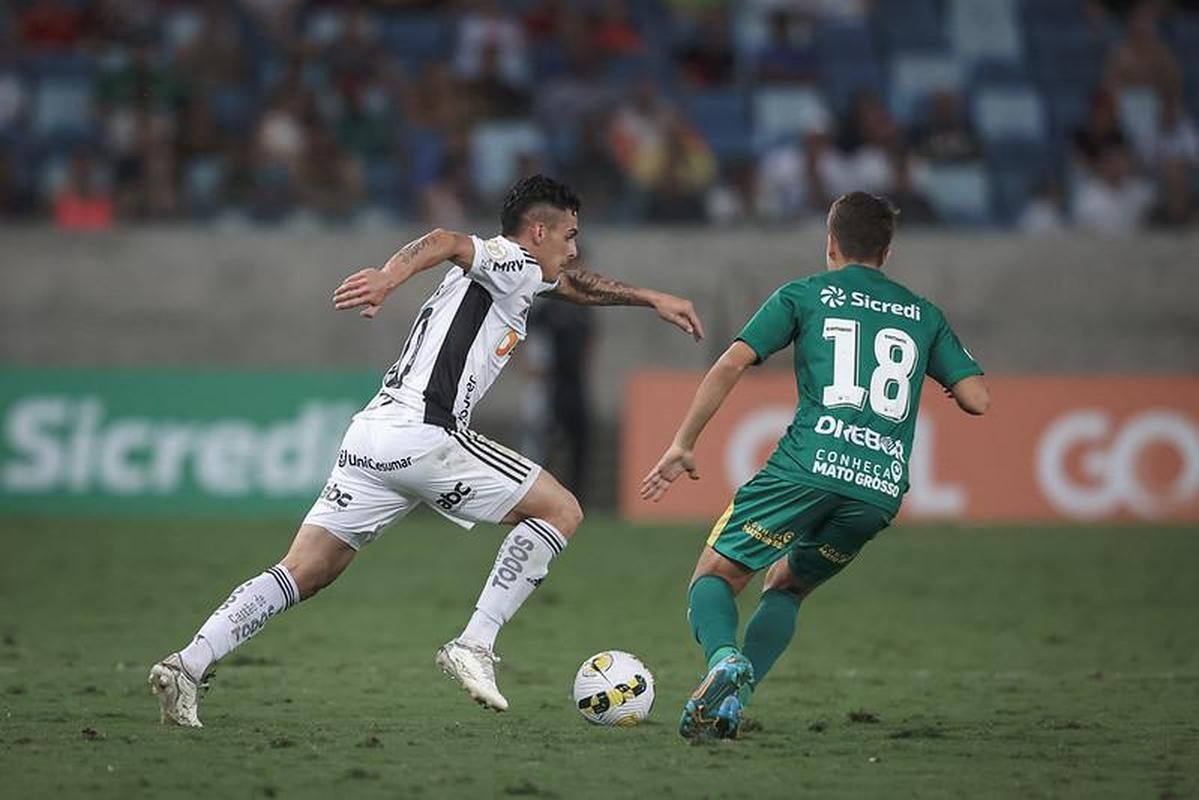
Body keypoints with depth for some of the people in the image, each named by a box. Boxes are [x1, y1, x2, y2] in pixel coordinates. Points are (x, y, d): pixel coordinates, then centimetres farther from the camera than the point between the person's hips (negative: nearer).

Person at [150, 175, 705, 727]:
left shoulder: (518, 277, 30)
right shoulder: (512, 266, 1)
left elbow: (573, 284, 49)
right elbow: (450, 242, -19)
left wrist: (650, 298, 53)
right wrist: (391, 275, -38)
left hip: (371, 435, 9)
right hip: (423, 436, -9)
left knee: (302, 574, 4)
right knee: (561, 511, 2)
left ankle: (186, 664, -11)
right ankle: (474, 645, -5)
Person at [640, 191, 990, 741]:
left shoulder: (805, 295, 14)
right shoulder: (924, 315, 21)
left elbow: (730, 366, 3)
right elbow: (977, 399, 13)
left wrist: (682, 445, 9)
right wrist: (945, 380, 36)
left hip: (809, 465, -4)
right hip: (883, 488, 4)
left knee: (715, 577, 8)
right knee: (786, 586, 24)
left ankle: (724, 660, -25)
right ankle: (732, 701, 3)